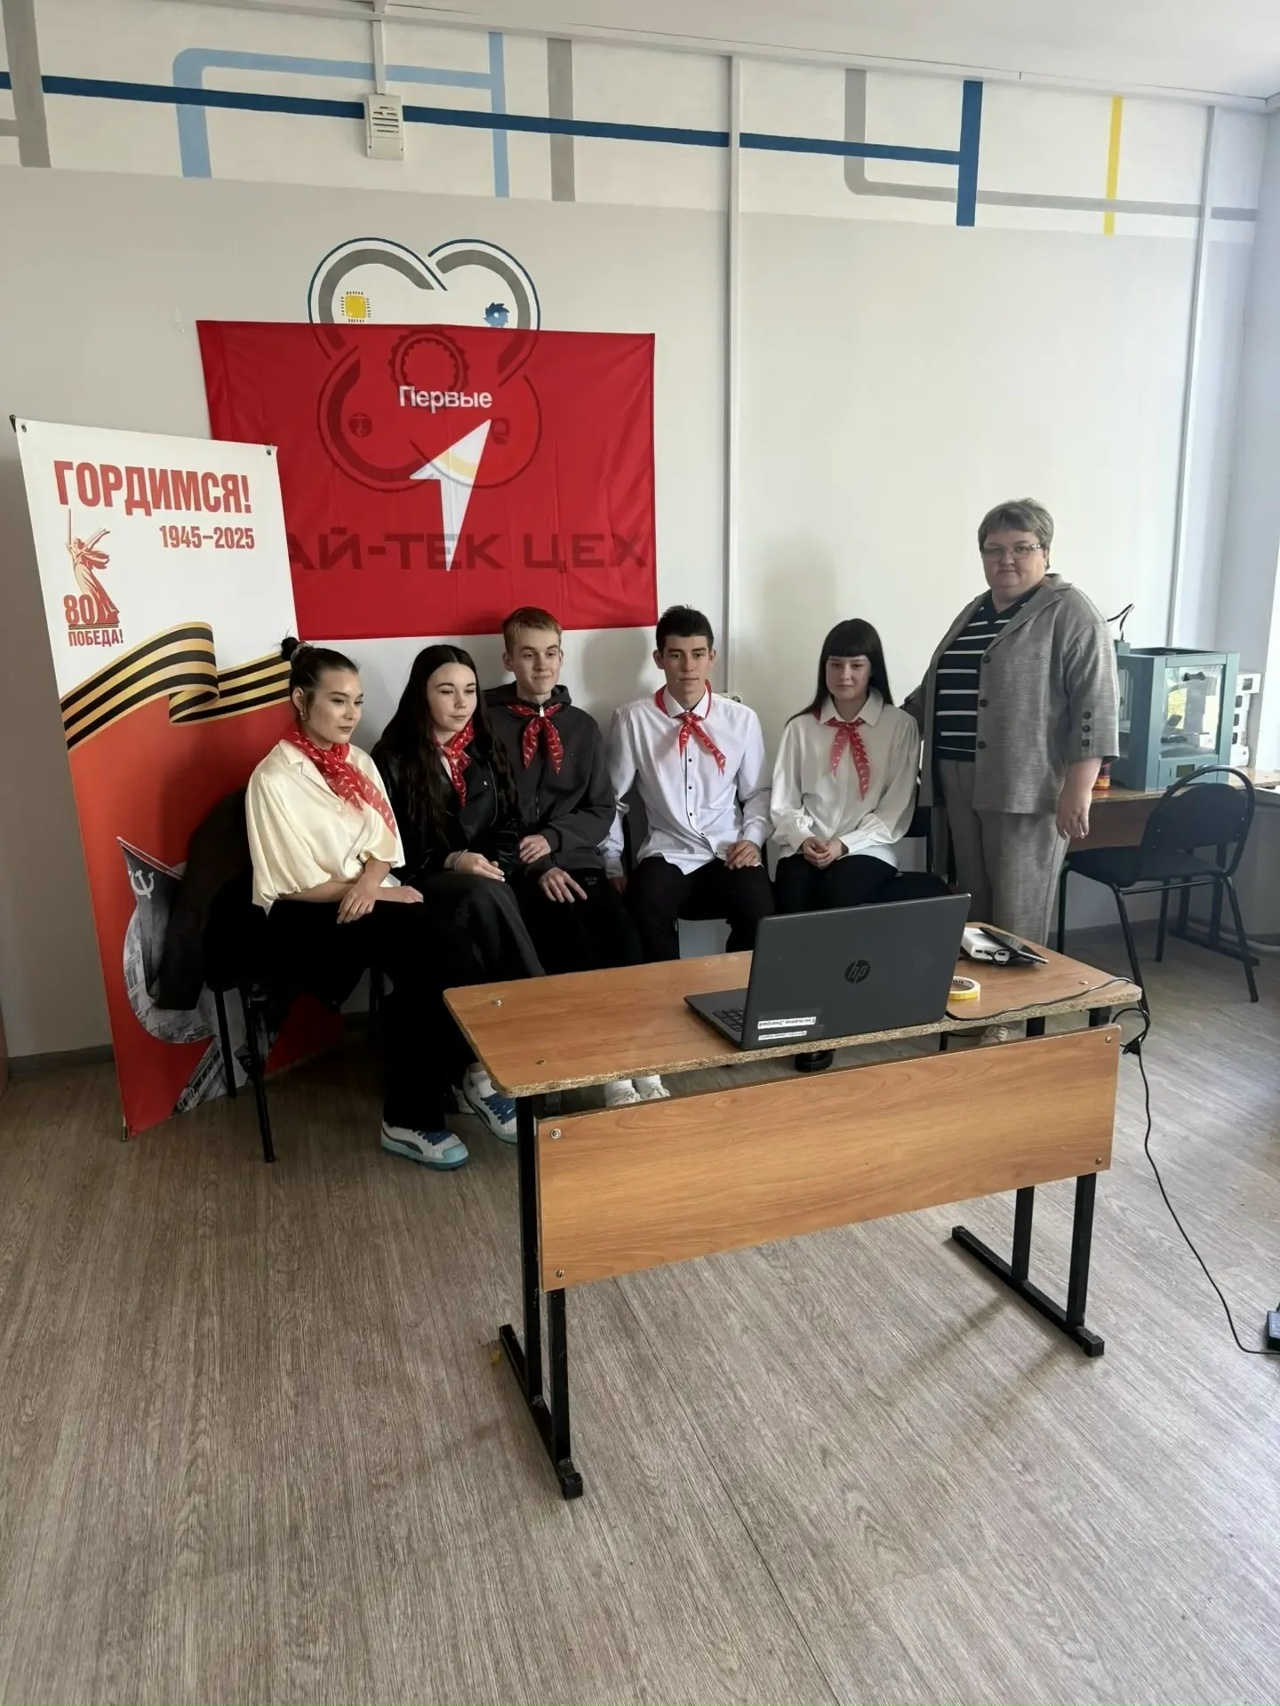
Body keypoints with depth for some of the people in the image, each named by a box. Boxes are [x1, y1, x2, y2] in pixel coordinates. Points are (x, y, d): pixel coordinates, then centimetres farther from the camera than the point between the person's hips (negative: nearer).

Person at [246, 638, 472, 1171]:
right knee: (425, 942, -30)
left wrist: (369, 882, -15)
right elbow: (299, 884, -13)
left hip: (368, 898, 6)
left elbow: (384, 846, 8)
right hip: (304, 918, -6)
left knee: (437, 948, -27)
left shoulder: (358, 761, 10)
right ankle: (409, 1118, -18)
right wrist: (380, 893, -16)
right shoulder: (275, 778, -11)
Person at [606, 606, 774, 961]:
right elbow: (611, 798, 6)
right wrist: (612, 864, 1)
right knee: (645, 909, -33)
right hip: (667, 854, -1)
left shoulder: (742, 719, 6)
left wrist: (753, 838, -4)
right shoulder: (633, 719, 1)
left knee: (759, 910, -29)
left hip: (729, 854, 1)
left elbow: (758, 793, 14)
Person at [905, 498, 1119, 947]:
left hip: (1027, 788, -7)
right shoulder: (975, 612, 17)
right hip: (960, 783, 7)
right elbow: (938, 689, 26)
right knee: (974, 907, 11)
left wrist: (1078, 789, -18)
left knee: (1017, 918, -2)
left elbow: (1095, 705, -12)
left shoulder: (1071, 614, -6)